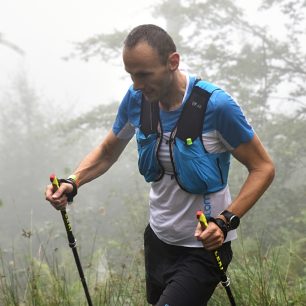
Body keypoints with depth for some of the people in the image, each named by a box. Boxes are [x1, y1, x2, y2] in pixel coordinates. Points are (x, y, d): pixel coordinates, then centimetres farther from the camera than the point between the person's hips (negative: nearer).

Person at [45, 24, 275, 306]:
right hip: (158, 237, 6)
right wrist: (72, 183, -11)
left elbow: (263, 168, -15)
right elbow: (107, 153, 8)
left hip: (203, 247, -6)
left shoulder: (216, 105, -24)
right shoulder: (136, 99, -8)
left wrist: (225, 221, -28)